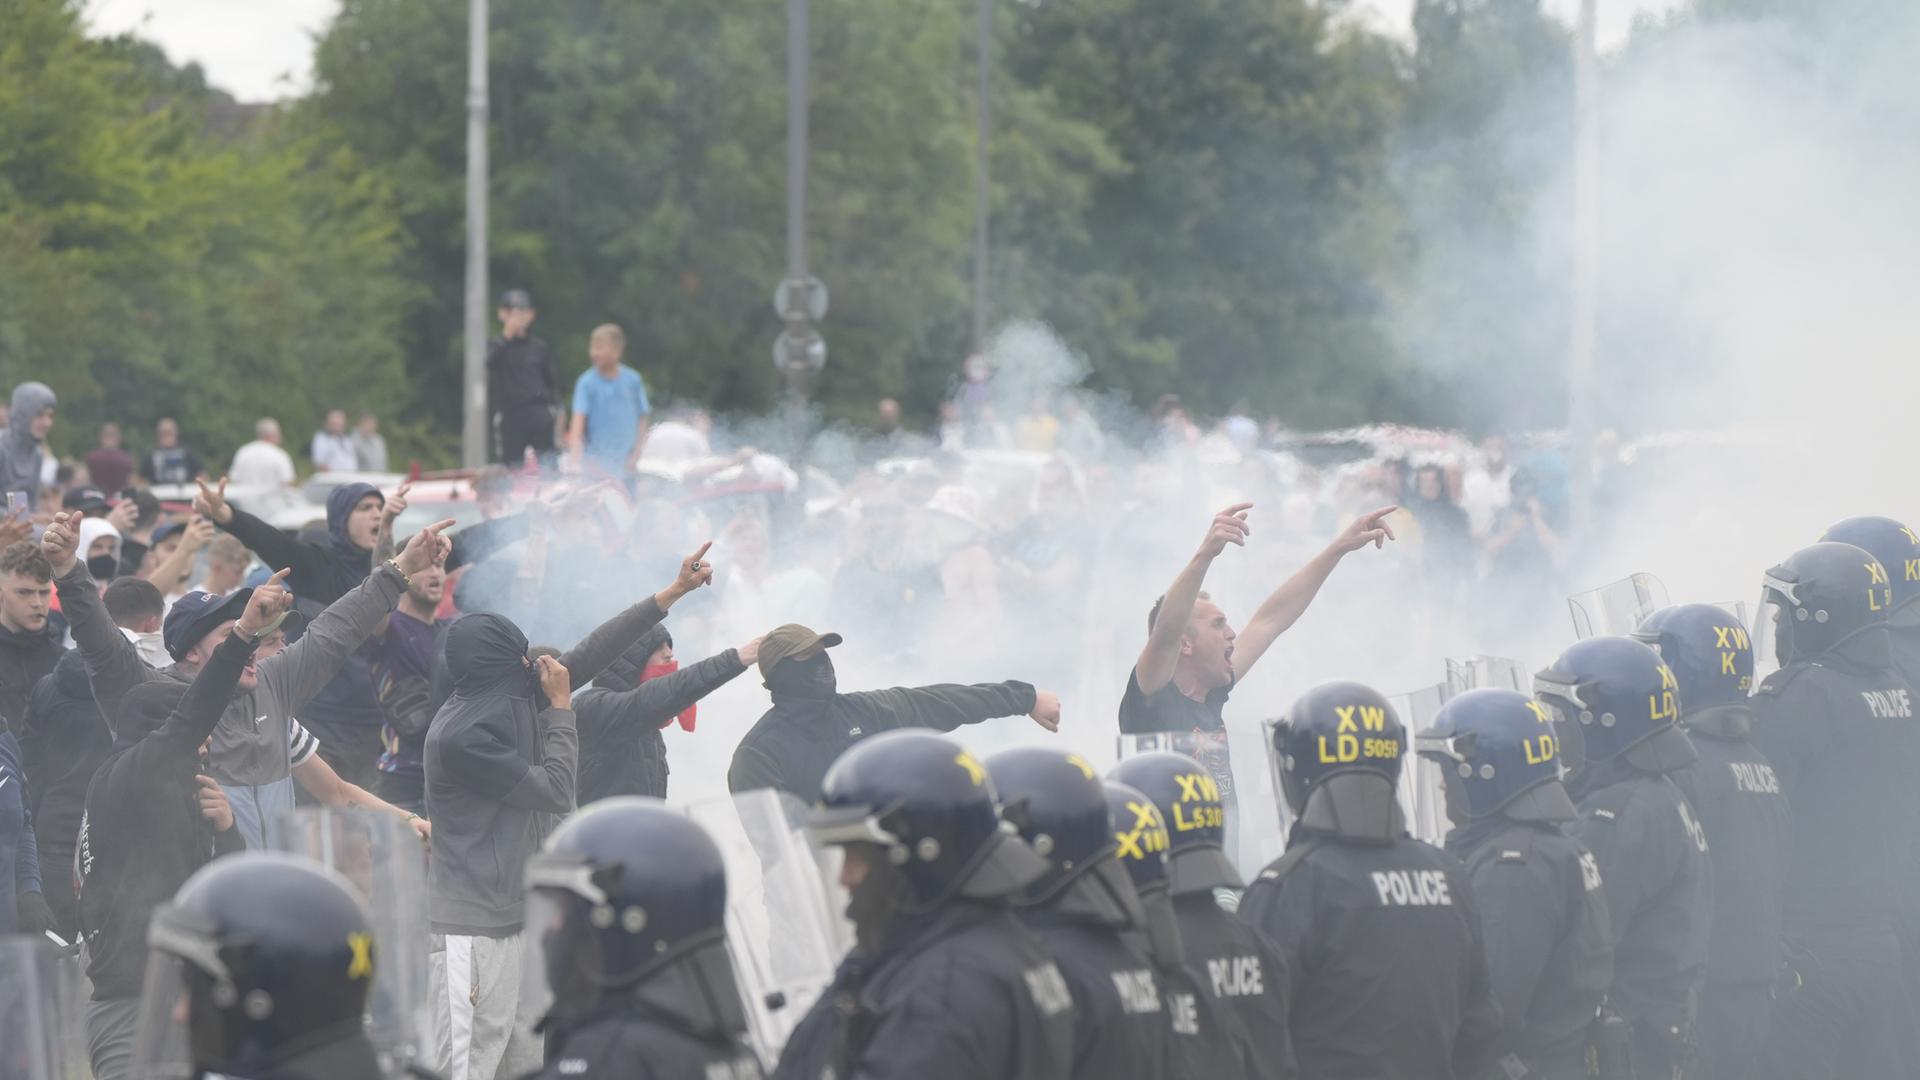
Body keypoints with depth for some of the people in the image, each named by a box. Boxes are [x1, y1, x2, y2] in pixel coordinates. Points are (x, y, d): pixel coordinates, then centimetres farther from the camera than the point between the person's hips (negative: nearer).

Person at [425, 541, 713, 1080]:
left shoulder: (513, 699, 6)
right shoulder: (461, 735, -20)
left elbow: (590, 653, 12)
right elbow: (554, 790, -15)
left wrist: (674, 592, 15)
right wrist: (561, 706, -5)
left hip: (518, 914, 10)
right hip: (473, 927, -10)